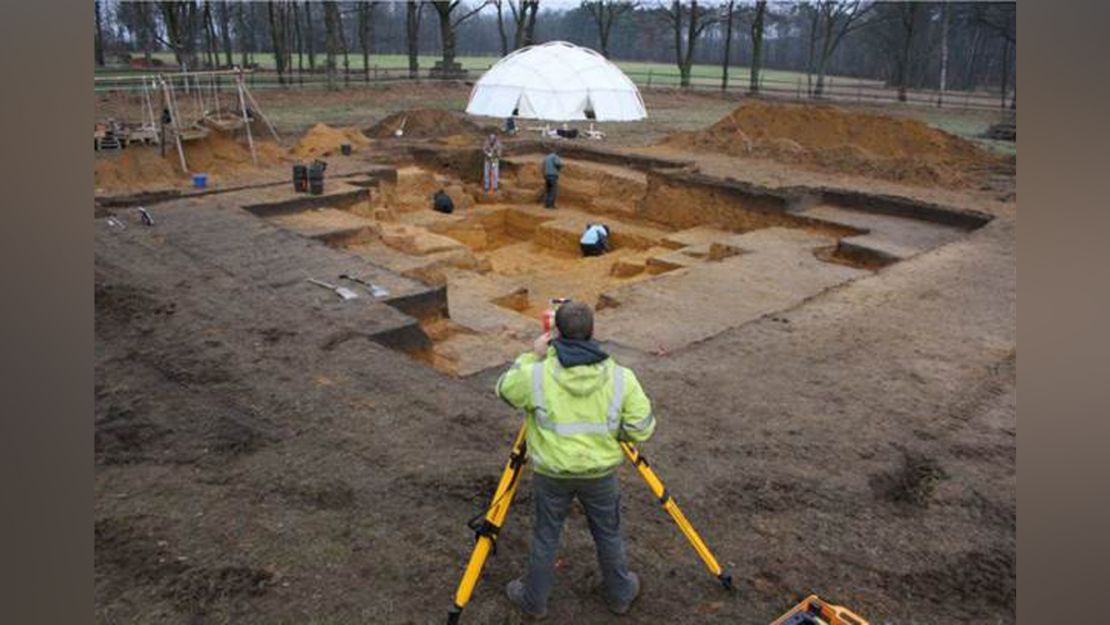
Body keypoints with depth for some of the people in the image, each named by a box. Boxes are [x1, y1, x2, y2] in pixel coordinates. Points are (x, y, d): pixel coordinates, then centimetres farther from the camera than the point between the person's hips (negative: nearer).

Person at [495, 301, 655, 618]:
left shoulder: (537, 375, -20)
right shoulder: (620, 377, -16)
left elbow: (504, 389, 1)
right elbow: (641, 429, -10)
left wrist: (532, 356, 2)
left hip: (551, 473, -1)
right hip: (600, 472, 1)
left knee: (545, 536, 20)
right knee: (609, 535, 23)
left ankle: (533, 599, 38)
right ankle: (620, 594, 43)